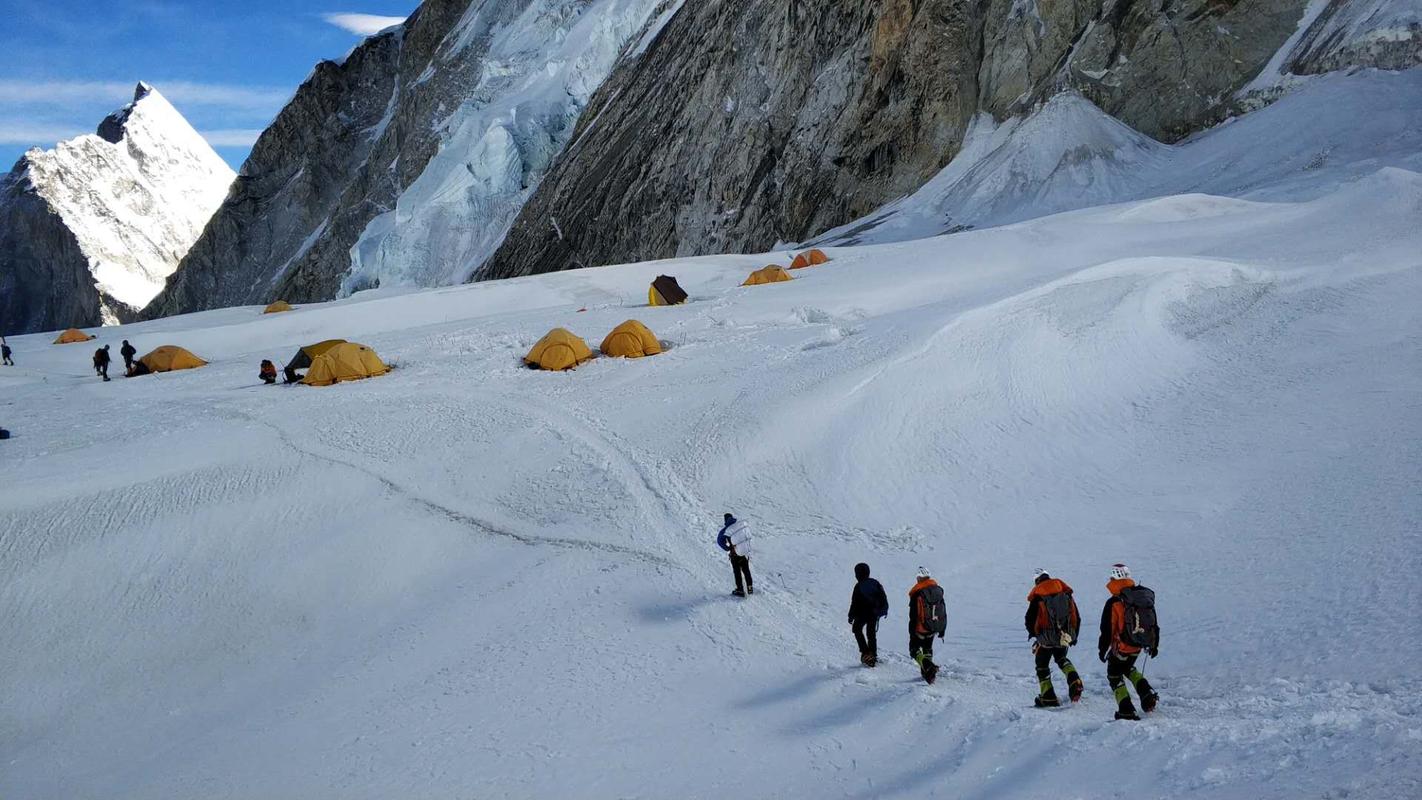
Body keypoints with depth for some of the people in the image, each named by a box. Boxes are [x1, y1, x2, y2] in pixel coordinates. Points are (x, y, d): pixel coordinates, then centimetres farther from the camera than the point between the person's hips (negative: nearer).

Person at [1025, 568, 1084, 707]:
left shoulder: (1037, 595, -5)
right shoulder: (1066, 593, 8)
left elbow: (1029, 619, -3)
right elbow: (1077, 617, 12)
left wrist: (1033, 633, 18)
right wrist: (1074, 636, 24)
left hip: (1047, 637, -4)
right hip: (1065, 636, 4)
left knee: (1042, 665, 12)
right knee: (1061, 658, 28)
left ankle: (1048, 697, 11)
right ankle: (1074, 682, 5)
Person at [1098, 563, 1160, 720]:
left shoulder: (1114, 603, -20)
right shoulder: (1145, 597, 0)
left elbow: (1107, 630, -14)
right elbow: (1154, 624, 9)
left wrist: (1102, 649, -1)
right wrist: (1154, 645, 20)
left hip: (1122, 647, -6)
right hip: (1138, 646, 6)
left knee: (1114, 675, 10)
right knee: (1128, 668, 29)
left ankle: (1126, 710, 4)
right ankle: (1148, 696, 16)